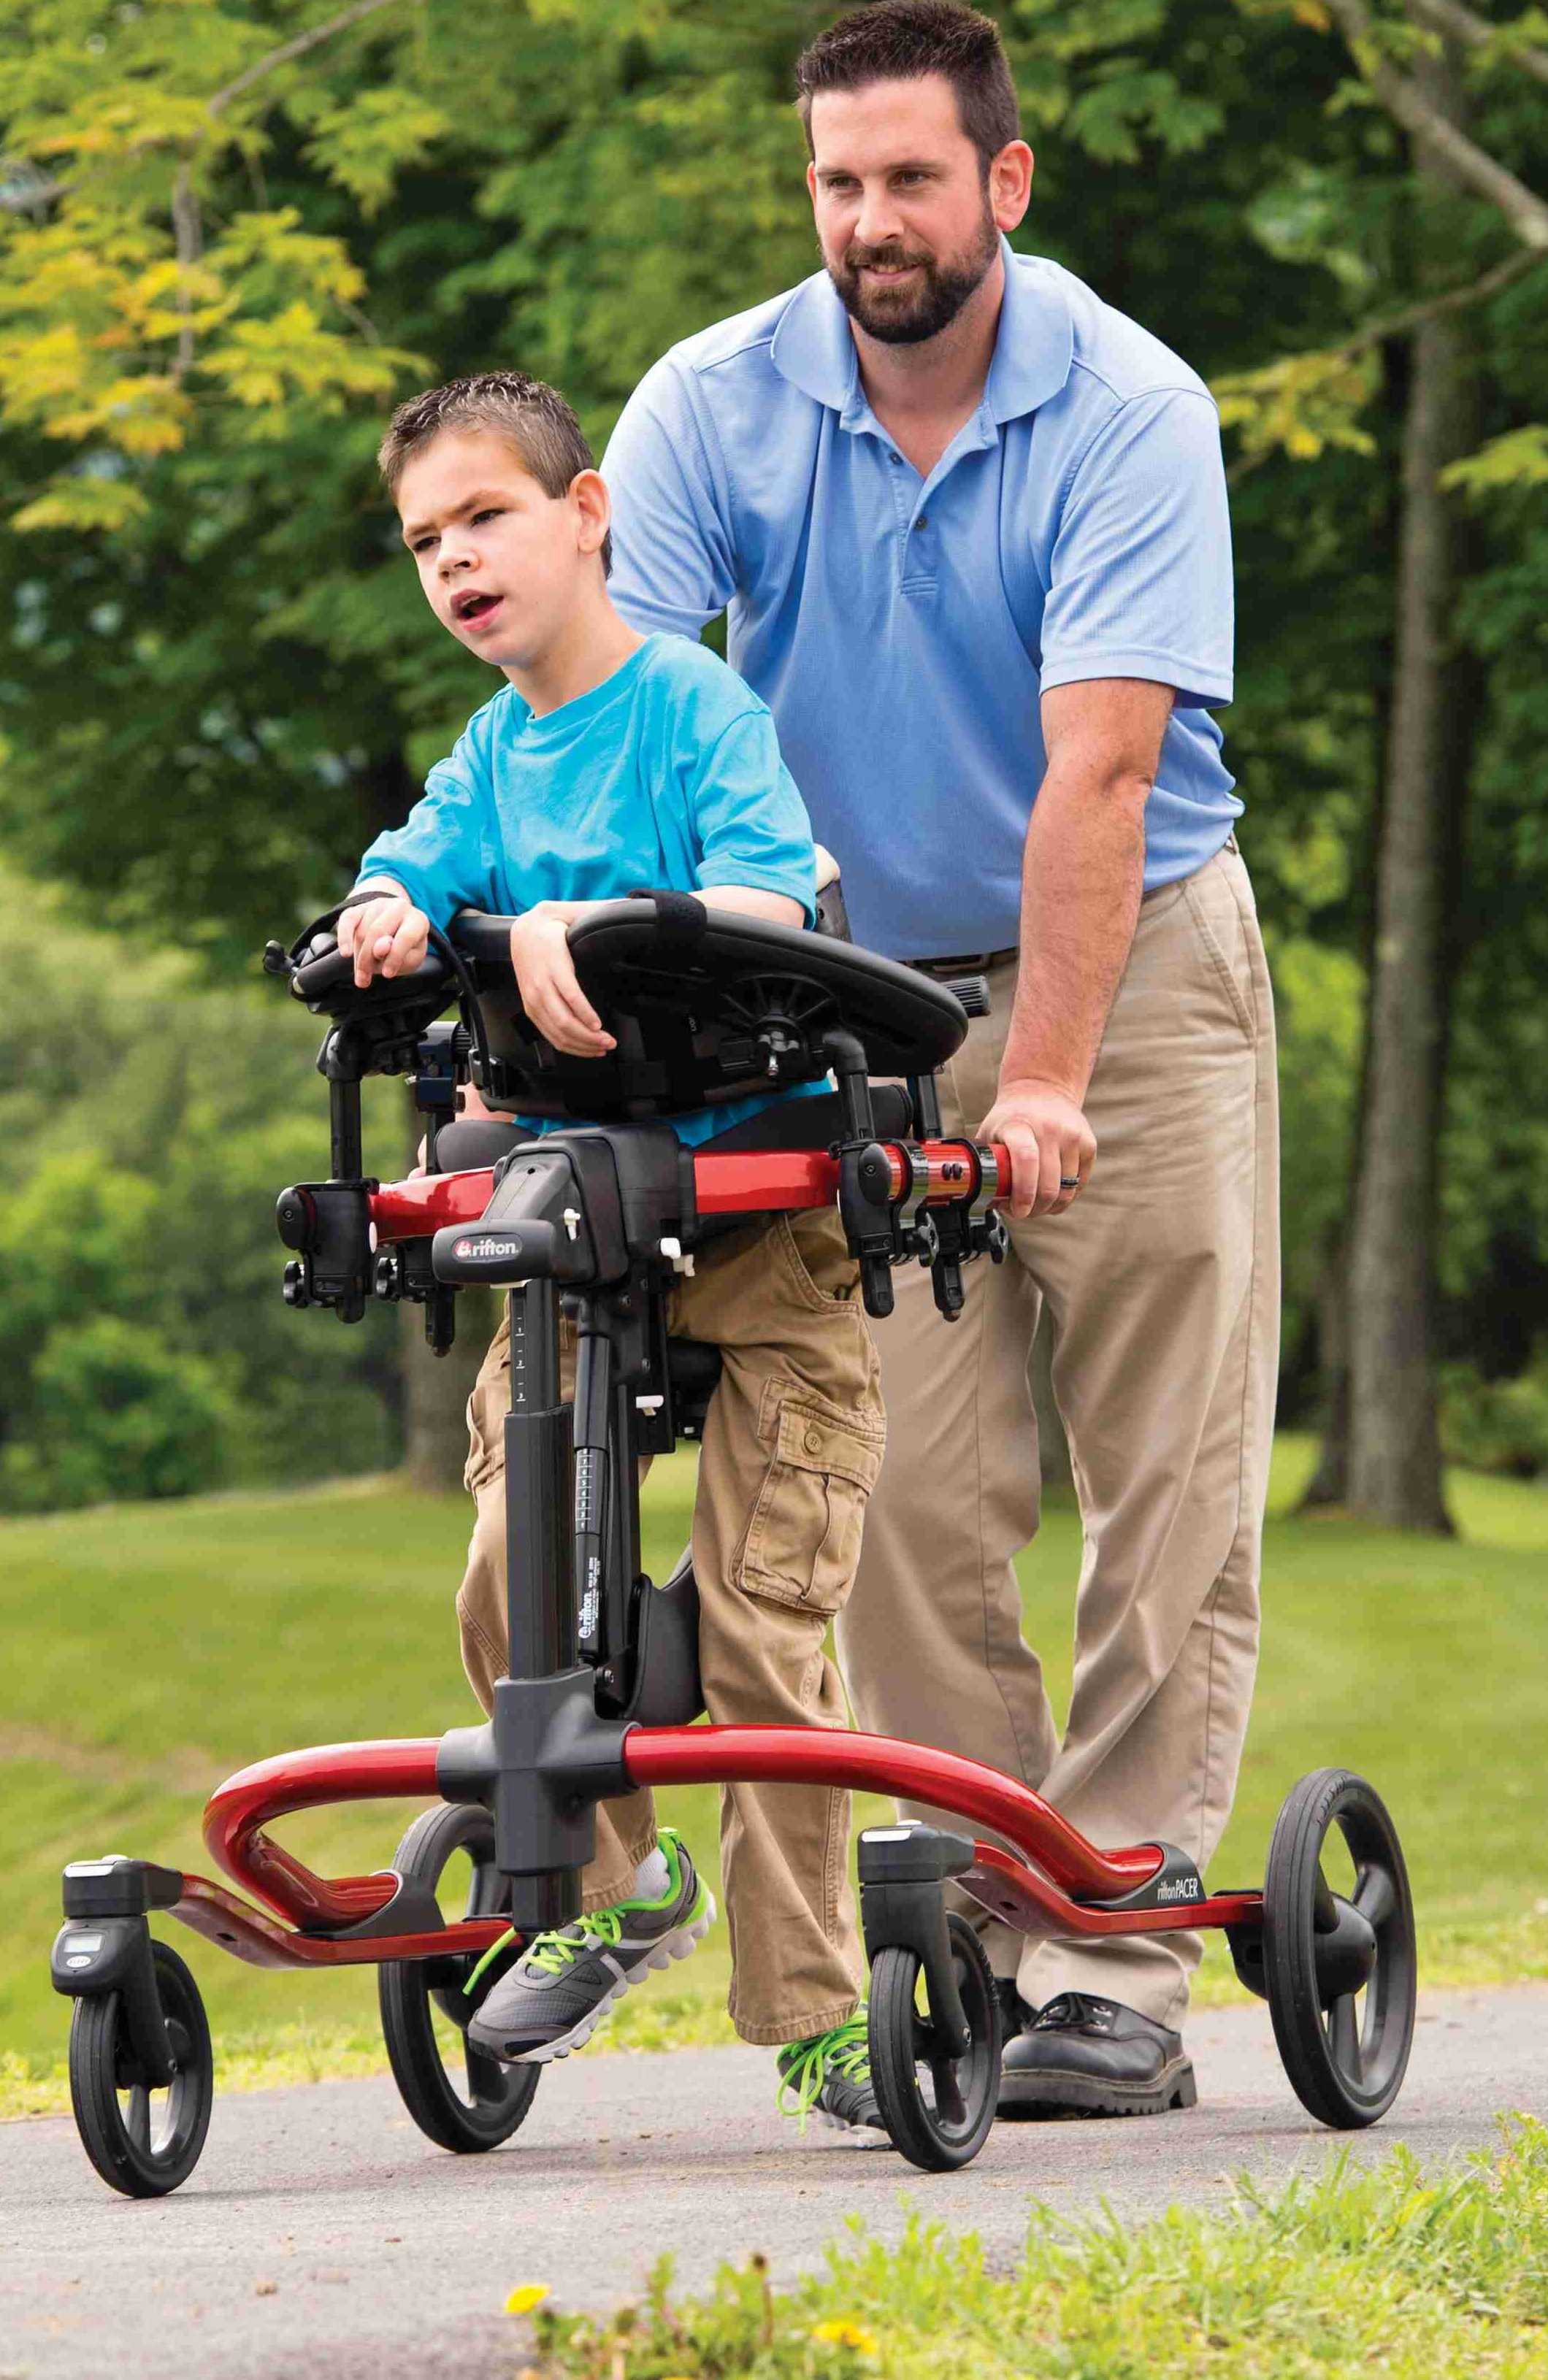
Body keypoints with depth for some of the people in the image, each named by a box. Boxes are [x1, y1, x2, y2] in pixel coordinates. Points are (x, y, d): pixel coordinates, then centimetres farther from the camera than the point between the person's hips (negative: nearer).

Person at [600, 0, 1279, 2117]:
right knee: (906, 1496, -5)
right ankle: (980, 1934, 3)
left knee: (1169, 1485, -5)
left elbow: (1097, 767, -24)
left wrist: (1044, 1081, -31)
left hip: (1131, 969, -2)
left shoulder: (1130, 411, -16)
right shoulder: (713, 409, -8)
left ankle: (1119, 1963, -3)